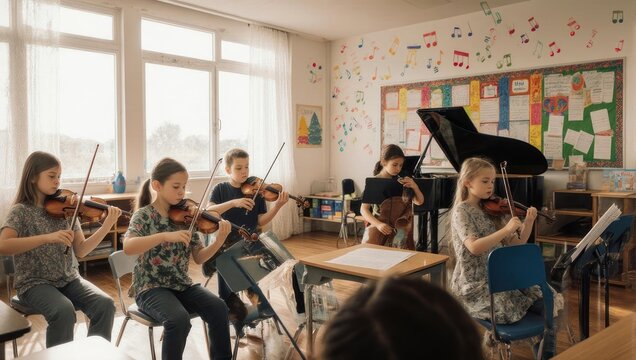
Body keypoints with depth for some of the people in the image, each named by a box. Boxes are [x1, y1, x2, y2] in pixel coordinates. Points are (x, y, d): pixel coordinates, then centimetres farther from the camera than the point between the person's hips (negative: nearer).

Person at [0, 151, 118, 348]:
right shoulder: (21, 211, -6)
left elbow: (80, 250, -1)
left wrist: (107, 226, -15)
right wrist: (48, 237, -34)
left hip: (69, 279, 4)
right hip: (35, 283, -4)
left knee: (105, 304, -20)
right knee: (64, 311, -32)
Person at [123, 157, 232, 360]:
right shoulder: (144, 215, -8)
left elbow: (199, 258, 1)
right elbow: (128, 247, -27)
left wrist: (219, 241, -18)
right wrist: (165, 236, -38)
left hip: (182, 284, 4)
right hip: (151, 287, -4)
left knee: (219, 309, -19)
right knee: (179, 319, -31)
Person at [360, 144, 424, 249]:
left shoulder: (402, 181, 9)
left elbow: (420, 202, 12)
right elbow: (364, 209, -3)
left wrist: (414, 186, -7)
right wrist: (378, 224, -19)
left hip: (399, 226, 2)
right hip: (379, 226, -2)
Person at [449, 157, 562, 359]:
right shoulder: (462, 211, -10)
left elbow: (516, 244, 8)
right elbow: (474, 247, -26)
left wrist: (528, 222, -7)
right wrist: (506, 229, -32)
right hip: (474, 285, -6)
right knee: (509, 310, -28)